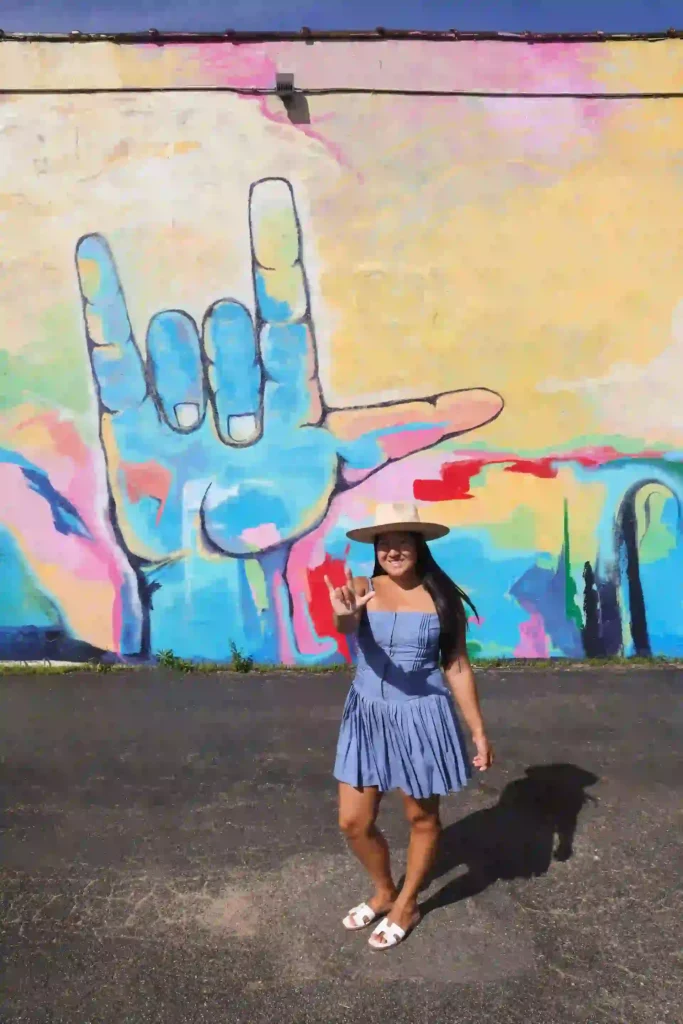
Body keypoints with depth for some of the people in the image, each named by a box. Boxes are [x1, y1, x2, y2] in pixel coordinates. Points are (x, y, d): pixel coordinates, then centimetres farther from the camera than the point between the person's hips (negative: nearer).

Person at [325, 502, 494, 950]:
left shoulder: (443, 597, -8)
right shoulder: (363, 588, -7)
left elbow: (457, 667, -1)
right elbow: (346, 625, -30)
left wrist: (479, 731, 0)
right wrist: (344, 614, -55)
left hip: (423, 717, -1)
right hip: (367, 715, 2)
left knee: (423, 818, 14)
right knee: (354, 822, 9)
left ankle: (406, 905, 40)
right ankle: (383, 892, 39)